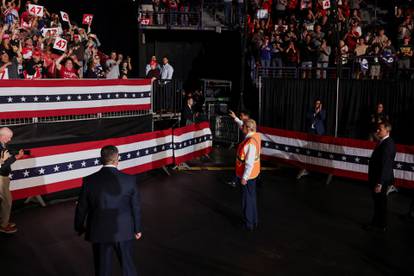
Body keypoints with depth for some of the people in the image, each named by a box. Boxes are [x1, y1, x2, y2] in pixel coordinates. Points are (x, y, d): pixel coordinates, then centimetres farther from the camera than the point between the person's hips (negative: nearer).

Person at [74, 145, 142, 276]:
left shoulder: (89, 181, -12)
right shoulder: (129, 180, -13)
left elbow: (81, 208, -2)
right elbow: (136, 207, -5)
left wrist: (79, 227, 15)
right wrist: (137, 229, 10)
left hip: (99, 233, 1)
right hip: (124, 231, 0)